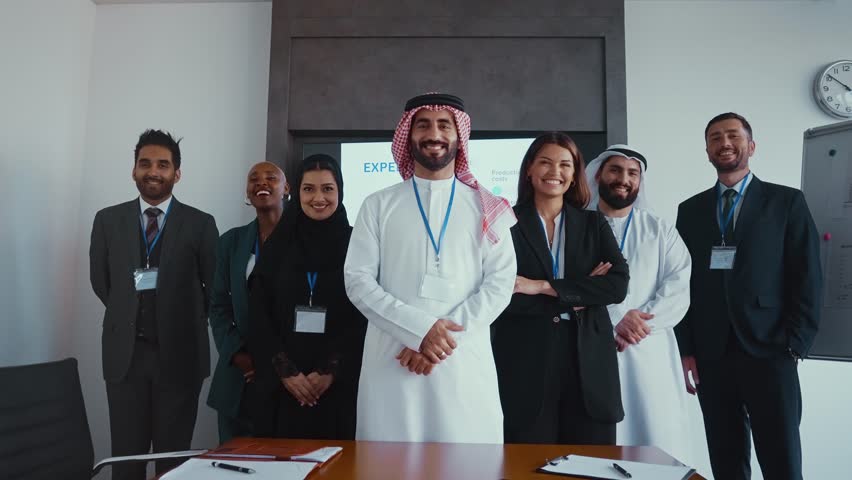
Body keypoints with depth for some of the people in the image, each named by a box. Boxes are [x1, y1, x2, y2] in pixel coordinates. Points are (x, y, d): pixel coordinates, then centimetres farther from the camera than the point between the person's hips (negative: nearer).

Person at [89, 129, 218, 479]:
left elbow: (214, 287, 4)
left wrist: (185, 321, 5)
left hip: (179, 353, -2)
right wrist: (130, 312, 9)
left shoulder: (200, 224, -1)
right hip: (125, 353, 2)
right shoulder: (108, 220, 6)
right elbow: (100, 281, 13)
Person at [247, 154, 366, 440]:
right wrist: (285, 371, -7)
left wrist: (330, 371, -11)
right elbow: (260, 316, 3)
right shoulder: (279, 245, 6)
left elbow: (365, 319, -4)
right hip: (285, 386, 2)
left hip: (341, 384, -1)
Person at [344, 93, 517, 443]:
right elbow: (357, 280, 0)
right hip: (392, 362, 0)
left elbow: (500, 283, 1)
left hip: (466, 364, 0)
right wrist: (419, 329, -12)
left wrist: (447, 337, -11)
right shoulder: (378, 205, 7)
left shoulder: (486, 208, 7)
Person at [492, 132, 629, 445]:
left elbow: (618, 286, -4)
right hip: (526, 360, -2)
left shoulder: (594, 225, 10)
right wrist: (577, 295, -10)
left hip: (588, 359, 3)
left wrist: (543, 287, -12)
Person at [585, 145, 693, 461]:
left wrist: (641, 321, -14)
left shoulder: (661, 231, 12)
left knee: (660, 450, 2)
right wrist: (612, 322, -14)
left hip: (650, 352, 2)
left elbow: (678, 290, 1)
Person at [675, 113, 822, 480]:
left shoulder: (787, 202, 5)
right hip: (710, 357, 2)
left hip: (769, 353, -2)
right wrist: (686, 351, 2)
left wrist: (794, 347, -7)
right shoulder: (690, 210, 10)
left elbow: (808, 279, 0)